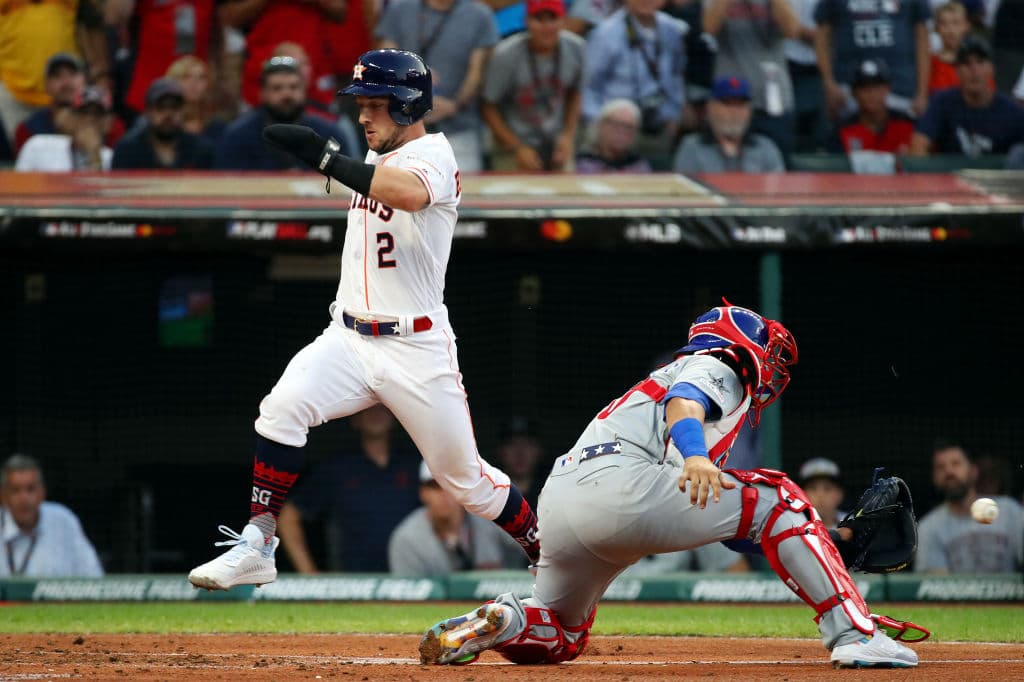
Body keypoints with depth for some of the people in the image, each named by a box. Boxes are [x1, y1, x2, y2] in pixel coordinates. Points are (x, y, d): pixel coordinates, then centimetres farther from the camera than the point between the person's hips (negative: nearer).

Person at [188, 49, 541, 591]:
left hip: (418, 350, -6)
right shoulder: (376, 162, 13)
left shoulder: (432, 154, -12)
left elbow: (409, 193, -37)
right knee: (284, 406, -23)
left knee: (465, 478, 4)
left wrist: (325, 157, -42)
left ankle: (548, 554, 28)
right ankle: (256, 546, -22)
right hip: (348, 339, 6)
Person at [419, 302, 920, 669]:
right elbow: (683, 403, -13)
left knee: (560, 638, 28)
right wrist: (696, 456, -33)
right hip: (618, 480, -9)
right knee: (776, 499, 1)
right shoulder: (717, 367, 14)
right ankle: (852, 634, -11)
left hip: (556, 503, 9)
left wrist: (815, 533, 30)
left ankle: (501, 624, -4)